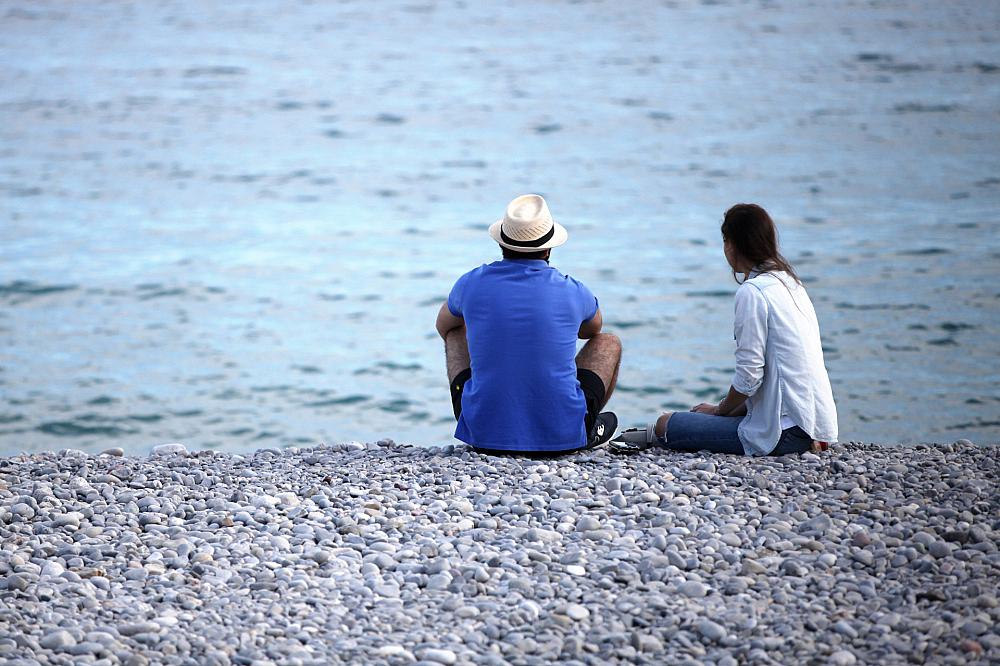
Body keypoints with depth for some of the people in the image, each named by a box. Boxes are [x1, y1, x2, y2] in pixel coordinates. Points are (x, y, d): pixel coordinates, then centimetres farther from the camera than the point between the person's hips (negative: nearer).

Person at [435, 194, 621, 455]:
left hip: (484, 433, 1)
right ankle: (588, 431, 37)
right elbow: (593, 328, 22)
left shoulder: (472, 284, -3)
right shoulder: (573, 292, -6)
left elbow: (443, 325, 23)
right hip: (561, 437, -1)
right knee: (609, 343, 23)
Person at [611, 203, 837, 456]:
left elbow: (749, 376, -16)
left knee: (665, 424, -2)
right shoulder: (791, 282, 15)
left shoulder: (752, 292, -13)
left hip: (788, 431, -9)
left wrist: (720, 410, 3)